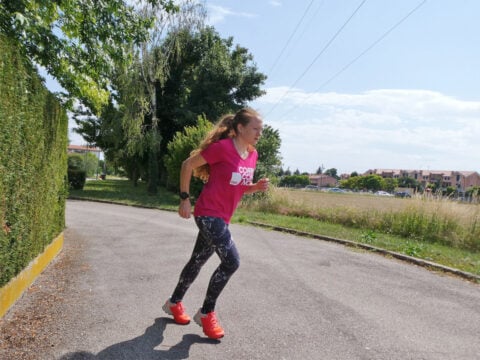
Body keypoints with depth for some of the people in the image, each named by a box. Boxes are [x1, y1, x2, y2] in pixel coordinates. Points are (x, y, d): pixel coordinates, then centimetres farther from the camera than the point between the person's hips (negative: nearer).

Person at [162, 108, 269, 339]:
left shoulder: (252, 155, 7)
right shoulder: (223, 147, -16)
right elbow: (188, 164, -10)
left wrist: (257, 187, -3)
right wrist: (184, 199, -10)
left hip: (222, 217, 8)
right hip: (208, 214, -8)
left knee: (198, 260, 18)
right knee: (231, 261, -13)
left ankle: (174, 303, 38)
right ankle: (206, 313, 6)